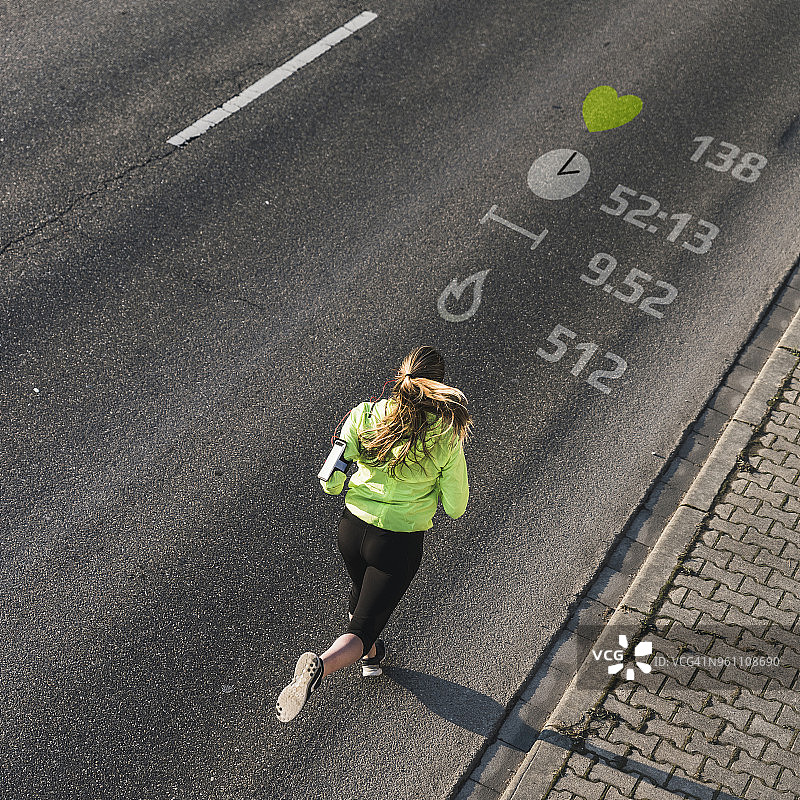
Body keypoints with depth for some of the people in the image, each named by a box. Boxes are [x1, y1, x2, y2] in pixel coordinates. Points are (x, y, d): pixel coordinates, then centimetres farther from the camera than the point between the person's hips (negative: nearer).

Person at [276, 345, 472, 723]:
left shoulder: (365, 415, -11)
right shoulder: (446, 439, -16)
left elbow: (330, 483, -9)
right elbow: (455, 508, -7)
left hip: (352, 526, 4)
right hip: (399, 543, -4)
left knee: (362, 590, 33)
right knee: (362, 628, 7)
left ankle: (371, 655, 59)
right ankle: (320, 665, -23)